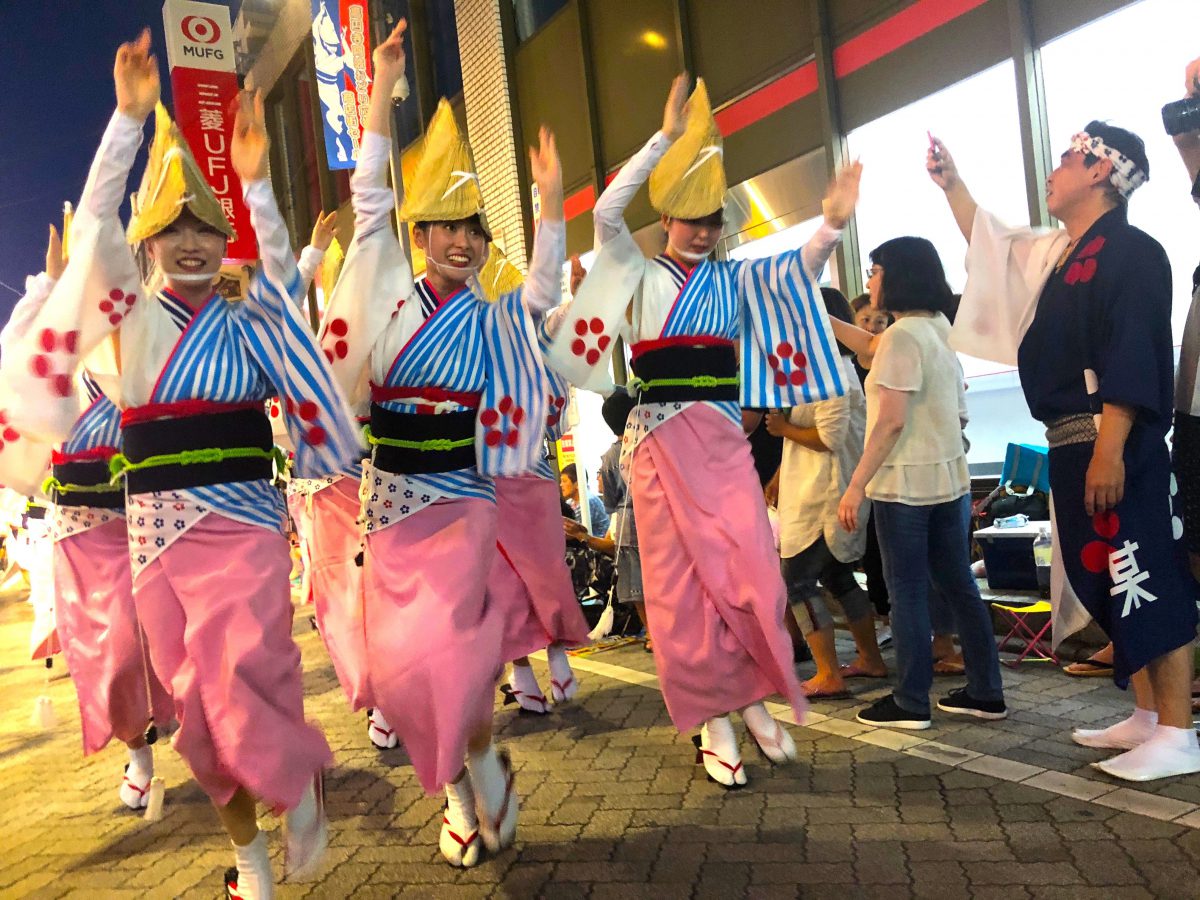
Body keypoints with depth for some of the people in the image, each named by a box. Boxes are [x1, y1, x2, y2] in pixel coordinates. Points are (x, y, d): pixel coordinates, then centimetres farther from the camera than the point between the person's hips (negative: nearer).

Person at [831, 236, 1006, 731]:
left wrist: (856, 485, -18)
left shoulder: (903, 335, -15)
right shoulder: (938, 328, 13)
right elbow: (872, 346, 27)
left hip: (904, 484, -9)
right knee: (959, 586, 13)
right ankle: (985, 693, 20)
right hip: (949, 480, 9)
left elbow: (891, 421, -21)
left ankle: (911, 703, 9)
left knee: (907, 593, 0)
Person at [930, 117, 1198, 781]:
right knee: (1106, 584, 12)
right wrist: (952, 187, 29)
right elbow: (992, 247, 34)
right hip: (1071, 448, 9)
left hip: (1116, 449, -9)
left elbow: (1131, 359, -19)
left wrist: (1109, 448, -24)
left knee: (1147, 585, -5)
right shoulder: (1059, 254, 17)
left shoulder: (1129, 251, -9)